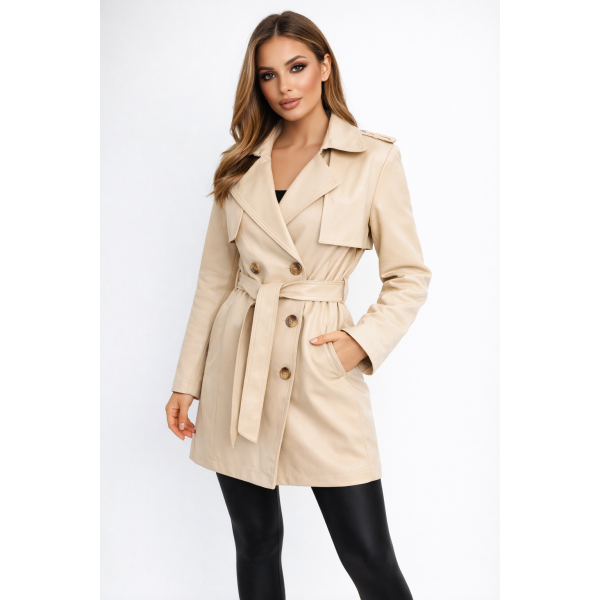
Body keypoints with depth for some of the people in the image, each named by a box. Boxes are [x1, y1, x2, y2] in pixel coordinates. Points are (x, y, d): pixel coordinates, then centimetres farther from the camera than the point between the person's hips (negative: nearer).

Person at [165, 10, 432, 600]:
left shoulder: (374, 159, -2)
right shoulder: (240, 166, 8)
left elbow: (410, 277, 1)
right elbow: (214, 281, 10)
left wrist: (364, 340, -14)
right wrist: (186, 382, 8)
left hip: (322, 375, -3)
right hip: (238, 370, 4)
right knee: (255, 545, 14)